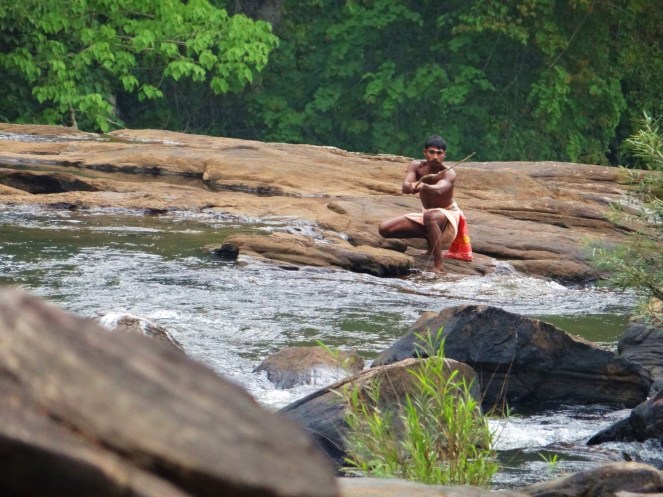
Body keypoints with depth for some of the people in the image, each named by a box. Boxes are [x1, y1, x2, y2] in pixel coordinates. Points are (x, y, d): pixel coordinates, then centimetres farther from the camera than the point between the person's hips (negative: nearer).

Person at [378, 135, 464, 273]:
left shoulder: (449, 173, -24)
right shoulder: (416, 166, -11)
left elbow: (439, 190, -46)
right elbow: (405, 187, -28)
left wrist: (423, 186, -68)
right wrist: (423, 179, -51)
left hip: (447, 216, -6)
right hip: (426, 214, 6)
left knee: (430, 216, -42)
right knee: (385, 229, -5)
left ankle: (438, 267, -40)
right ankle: (430, 238, 8)